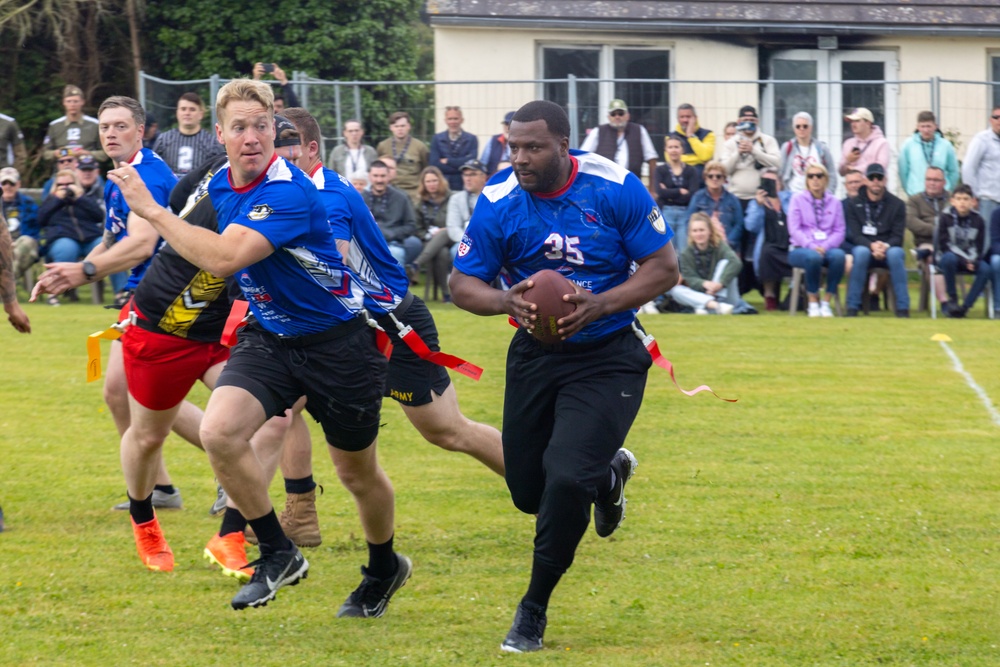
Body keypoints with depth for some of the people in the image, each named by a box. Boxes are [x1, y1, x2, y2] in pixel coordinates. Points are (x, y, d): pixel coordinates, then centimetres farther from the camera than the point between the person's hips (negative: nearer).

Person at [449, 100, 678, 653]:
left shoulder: (616, 189, -16)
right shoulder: (499, 203, -11)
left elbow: (663, 268, -10)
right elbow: (462, 283, -4)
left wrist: (600, 304, -26)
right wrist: (505, 302, -27)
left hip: (608, 357, -4)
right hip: (536, 354, 4)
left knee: (566, 479, -20)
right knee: (529, 493, 10)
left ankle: (534, 608, 0)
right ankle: (608, 473, 45)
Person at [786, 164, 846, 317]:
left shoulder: (834, 202, 12)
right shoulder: (798, 199, 6)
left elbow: (840, 231, 5)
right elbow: (794, 229, -4)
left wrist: (825, 246, -14)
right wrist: (811, 246, -18)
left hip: (826, 248, 2)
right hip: (801, 249, -2)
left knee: (838, 255, -34)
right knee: (813, 257, -38)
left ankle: (826, 302, -23)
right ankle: (813, 303, -21)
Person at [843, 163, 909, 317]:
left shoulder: (897, 205, 4)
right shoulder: (853, 204, 3)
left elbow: (897, 236, -2)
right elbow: (855, 235, -5)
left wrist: (885, 246, -25)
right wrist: (872, 246, -26)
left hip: (889, 248, 0)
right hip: (864, 246, 0)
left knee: (895, 253, -35)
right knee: (861, 252, -36)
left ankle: (903, 308, -33)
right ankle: (852, 307, -33)